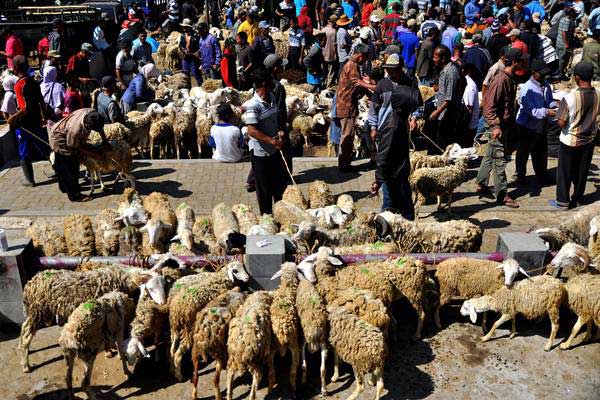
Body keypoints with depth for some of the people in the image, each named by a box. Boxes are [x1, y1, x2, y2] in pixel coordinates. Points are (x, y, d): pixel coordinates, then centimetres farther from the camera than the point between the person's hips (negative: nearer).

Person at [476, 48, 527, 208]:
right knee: (500, 159, -3)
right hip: (499, 125, -9)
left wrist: (511, 123, 20)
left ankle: (481, 185, 28)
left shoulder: (510, 79, 9)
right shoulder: (500, 80, -20)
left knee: (490, 155, 17)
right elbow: (489, 105, -23)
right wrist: (496, 126, -28)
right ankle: (501, 195, 4)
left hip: (506, 123, 9)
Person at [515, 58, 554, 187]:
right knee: (523, 152, 8)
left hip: (540, 124, 7)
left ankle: (542, 176, 32)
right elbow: (530, 110, -26)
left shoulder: (546, 85, 0)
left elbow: (549, 100, 10)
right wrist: (546, 112, -34)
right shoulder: (528, 88, -23)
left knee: (541, 151, 18)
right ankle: (520, 176, 24)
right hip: (527, 125, -7)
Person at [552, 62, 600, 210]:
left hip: (570, 141, -4)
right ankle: (577, 198, 32)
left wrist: (560, 108, -4)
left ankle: (563, 201, 21)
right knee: (582, 171, 18)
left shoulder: (569, 98, -26)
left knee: (564, 172, 11)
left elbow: (561, 123, -20)